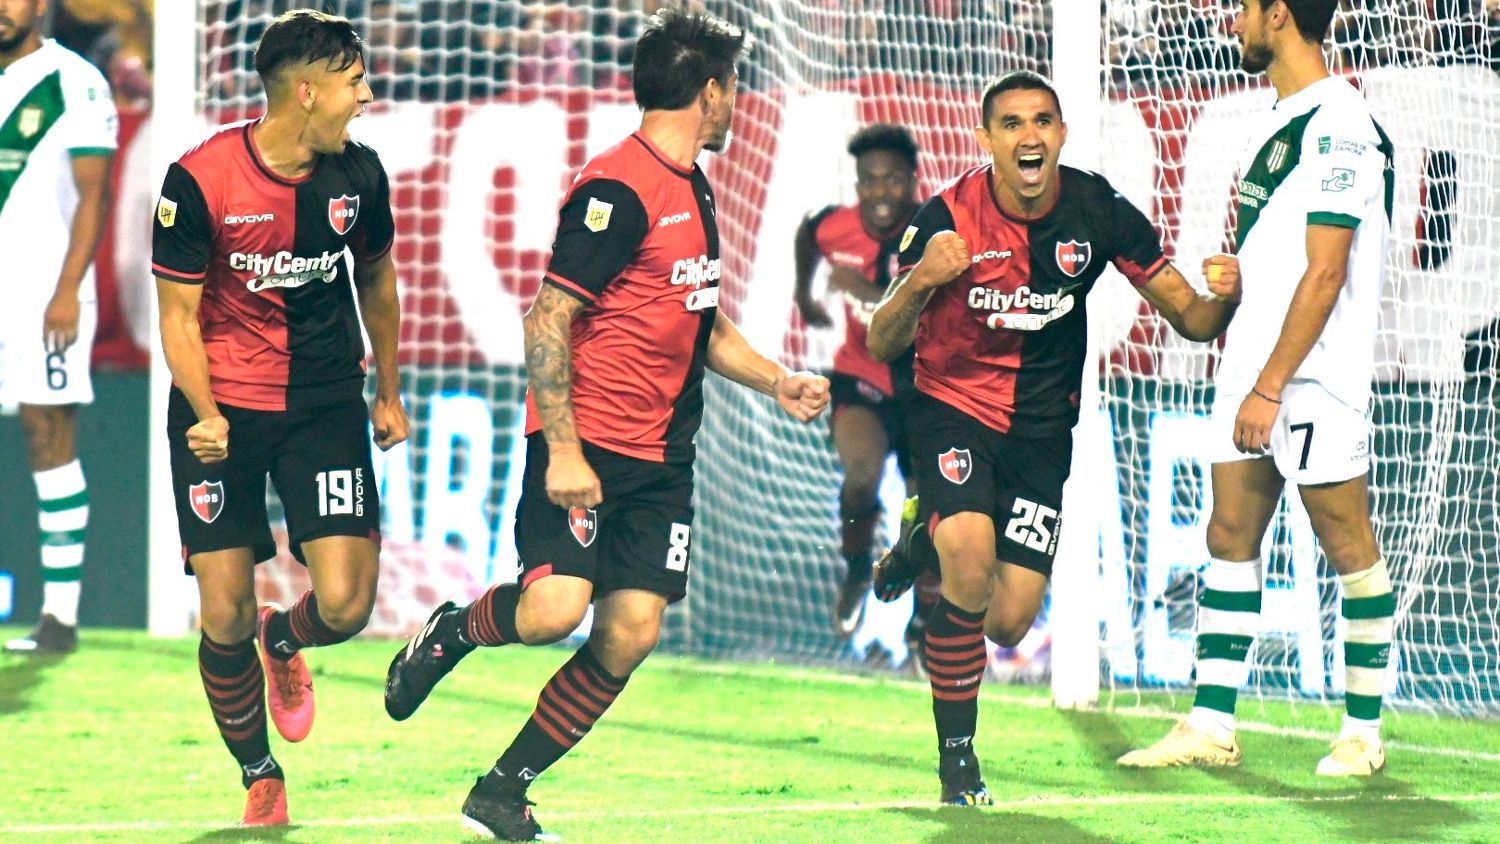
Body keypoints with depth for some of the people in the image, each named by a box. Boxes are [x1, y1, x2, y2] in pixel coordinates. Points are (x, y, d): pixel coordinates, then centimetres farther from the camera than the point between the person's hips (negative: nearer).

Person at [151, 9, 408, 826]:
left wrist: (389, 392, 22)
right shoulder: (199, 180, -15)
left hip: (325, 403, 3)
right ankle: (260, 779, 18)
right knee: (223, 619, -5)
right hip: (221, 410, -2)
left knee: (344, 606, -12)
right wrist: (206, 415, -22)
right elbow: (178, 313, -9)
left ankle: (284, 639, 26)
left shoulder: (357, 172, -3)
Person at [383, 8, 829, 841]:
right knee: (553, 609, -22)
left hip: (661, 459, 8)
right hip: (584, 448, -8)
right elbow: (548, 321, -17)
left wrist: (777, 382, 15)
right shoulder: (617, 189, -13)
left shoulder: (695, 192, 16)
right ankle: (450, 633, 12)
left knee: (630, 633, -3)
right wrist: (563, 450, -21)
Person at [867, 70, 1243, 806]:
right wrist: (920, 281, -36)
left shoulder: (1098, 212, -10)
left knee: (1010, 621, -4)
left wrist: (1224, 298, -27)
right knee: (970, 559, -30)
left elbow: (1190, 318, -3)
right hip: (954, 409, -3)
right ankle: (956, 754, -12)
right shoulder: (948, 217, -17)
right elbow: (881, 346, -15)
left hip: (1041, 426, 3)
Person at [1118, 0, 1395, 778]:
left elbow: (1325, 273, -19)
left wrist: (1269, 388, -20)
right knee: (1230, 536, 7)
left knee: (1348, 545, -1)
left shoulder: (1338, 126, -15)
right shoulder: (1279, 120, 14)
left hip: (1316, 377, -9)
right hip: (1252, 370, 9)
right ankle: (1210, 727, 9)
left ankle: (1363, 734, 6)